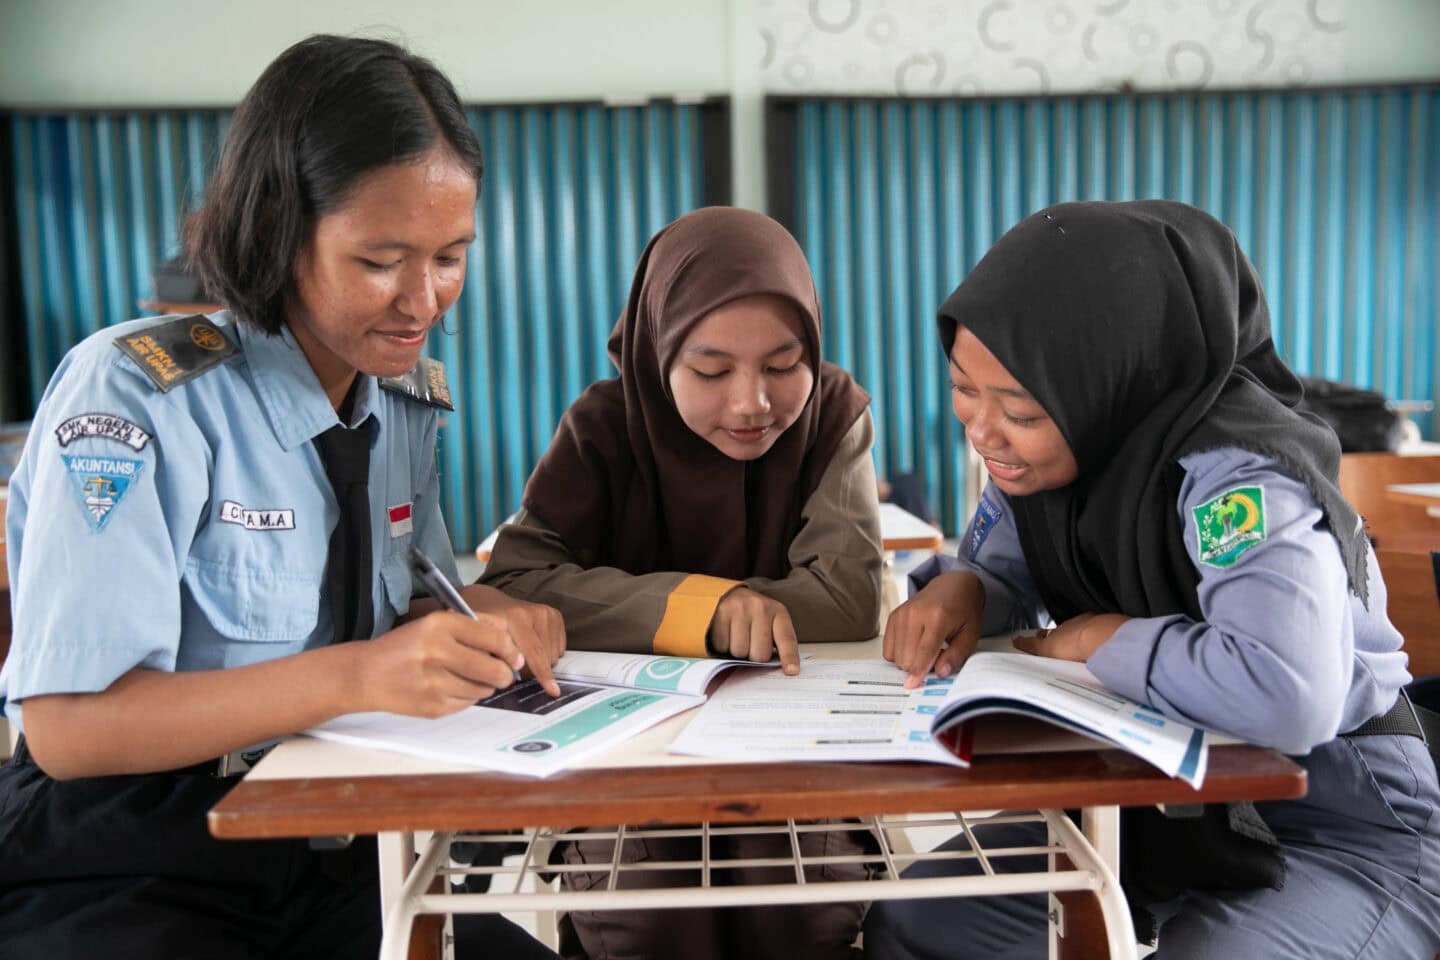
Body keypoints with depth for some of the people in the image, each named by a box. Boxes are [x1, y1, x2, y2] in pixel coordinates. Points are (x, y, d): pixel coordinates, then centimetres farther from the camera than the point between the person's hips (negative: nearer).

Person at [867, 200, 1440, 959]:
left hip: (1341, 835, -6)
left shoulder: (1238, 476, -30)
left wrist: (1102, 639, -29)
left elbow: (1288, 692, -46)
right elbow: (1005, 563, 6)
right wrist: (958, 589, -17)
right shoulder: (1043, 440, -8)